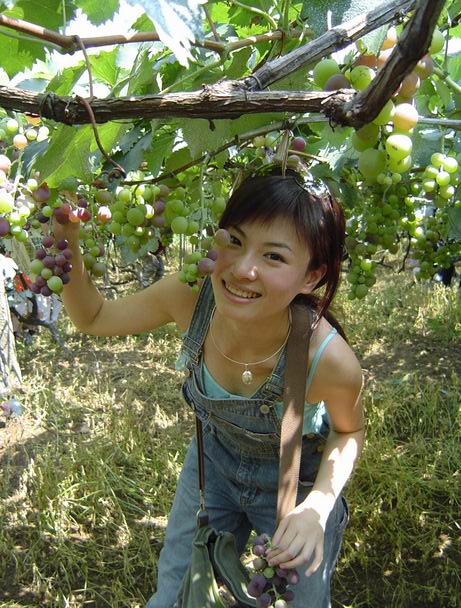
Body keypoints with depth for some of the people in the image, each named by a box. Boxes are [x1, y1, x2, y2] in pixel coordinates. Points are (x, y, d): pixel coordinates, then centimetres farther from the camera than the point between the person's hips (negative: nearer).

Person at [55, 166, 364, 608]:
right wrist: (65, 243, -30)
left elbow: (349, 430, -13)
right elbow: (92, 317, -13)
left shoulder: (329, 359, -37)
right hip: (214, 462, 3)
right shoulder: (191, 295, -30)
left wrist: (318, 507, -29)